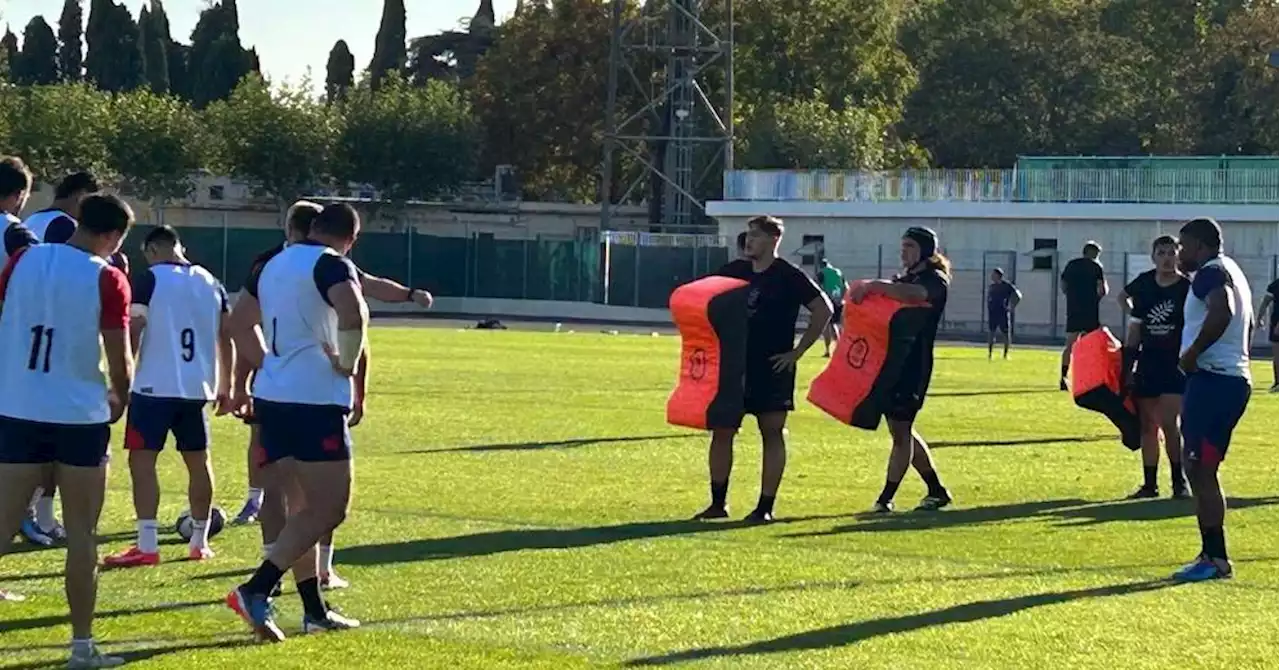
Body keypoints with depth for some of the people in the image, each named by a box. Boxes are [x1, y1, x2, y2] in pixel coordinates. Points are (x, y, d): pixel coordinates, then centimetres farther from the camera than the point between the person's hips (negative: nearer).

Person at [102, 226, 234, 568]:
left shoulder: (149, 280, -6)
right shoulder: (211, 284, 12)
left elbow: (132, 335, -11)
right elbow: (226, 339, 15)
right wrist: (225, 387, 22)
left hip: (156, 386, -6)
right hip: (197, 388, 6)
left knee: (142, 460, -4)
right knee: (198, 461, 16)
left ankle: (147, 546, -11)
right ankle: (199, 541, 23)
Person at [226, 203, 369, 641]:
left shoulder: (274, 265, 17)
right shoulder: (332, 265, -8)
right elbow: (354, 314, -28)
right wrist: (348, 364, -13)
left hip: (271, 396, 8)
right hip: (316, 399, -8)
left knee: (303, 507, 15)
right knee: (329, 510, -5)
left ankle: (314, 610, 16)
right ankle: (256, 591, -17)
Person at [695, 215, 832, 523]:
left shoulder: (789, 276, -7)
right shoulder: (734, 271, 8)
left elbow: (823, 310, -9)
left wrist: (797, 351, -10)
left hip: (773, 368, -5)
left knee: (772, 433, 0)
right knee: (721, 430, 3)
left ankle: (765, 507, 4)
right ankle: (718, 503, 12)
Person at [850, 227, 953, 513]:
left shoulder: (935, 280, -7)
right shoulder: (904, 279, 20)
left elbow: (914, 294, -30)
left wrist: (873, 287, -30)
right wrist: (862, 292, -3)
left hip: (914, 365, -9)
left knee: (901, 430, -6)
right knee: (902, 430, 13)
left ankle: (886, 500, -5)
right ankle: (936, 491, 24)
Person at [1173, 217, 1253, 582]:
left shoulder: (1211, 272, -10)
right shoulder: (1231, 271, 22)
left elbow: (1222, 312, -30)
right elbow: (1247, 323, 35)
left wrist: (1192, 353, -21)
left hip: (1212, 380, -11)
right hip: (1234, 378, 11)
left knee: (1200, 469, -9)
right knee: (1201, 469, 15)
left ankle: (1215, 558, -10)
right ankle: (1212, 553, 18)